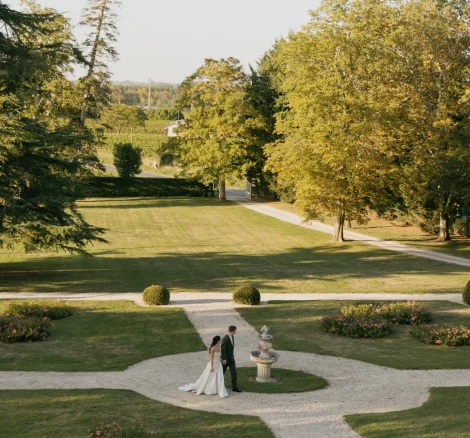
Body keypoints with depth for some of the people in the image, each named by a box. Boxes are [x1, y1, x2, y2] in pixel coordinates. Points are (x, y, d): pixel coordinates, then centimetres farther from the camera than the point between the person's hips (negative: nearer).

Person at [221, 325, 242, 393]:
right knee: (222, 372, 11)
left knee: (234, 372, -2)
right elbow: (223, 349, -24)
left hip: (231, 358, 6)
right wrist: (224, 359, -24)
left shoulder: (232, 337, 1)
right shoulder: (225, 339, -25)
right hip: (225, 359, -6)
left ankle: (234, 387, 1)